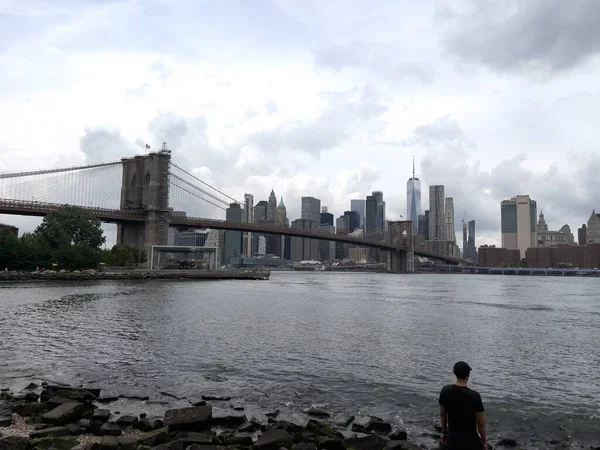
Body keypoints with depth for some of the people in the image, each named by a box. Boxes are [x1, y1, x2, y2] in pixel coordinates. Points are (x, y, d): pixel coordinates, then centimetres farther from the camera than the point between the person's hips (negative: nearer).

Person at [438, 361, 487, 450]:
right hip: (470, 438, -4)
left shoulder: (445, 391, -7)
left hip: (452, 437, 4)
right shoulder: (474, 396, -20)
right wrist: (484, 441, 2)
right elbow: (481, 423, -12)